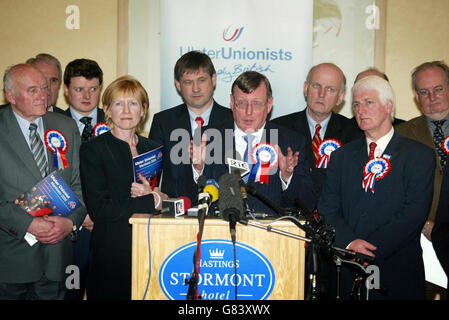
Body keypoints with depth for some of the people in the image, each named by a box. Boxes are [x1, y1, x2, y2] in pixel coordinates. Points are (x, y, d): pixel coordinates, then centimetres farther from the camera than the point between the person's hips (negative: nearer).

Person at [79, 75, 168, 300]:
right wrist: (153, 201, -10)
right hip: (112, 254, -4)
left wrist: (152, 193, -13)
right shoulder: (92, 150, -2)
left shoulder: (154, 148, 13)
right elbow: (99, 210, -12)